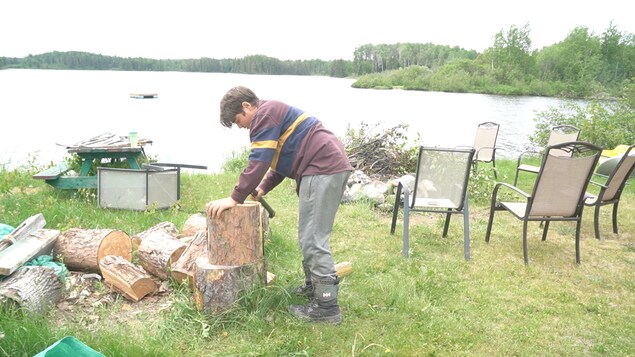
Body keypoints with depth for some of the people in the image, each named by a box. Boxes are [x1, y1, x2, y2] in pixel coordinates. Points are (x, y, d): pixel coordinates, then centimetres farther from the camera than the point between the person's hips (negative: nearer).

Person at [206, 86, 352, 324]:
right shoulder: (275, 114, 26)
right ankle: (313, 286, 31)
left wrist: (235, 198, -13)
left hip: (322, 169, -11)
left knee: (312, 240, -9)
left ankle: (326, 306, -5)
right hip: (334, 165, 11)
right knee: (310, 236, 19)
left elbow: (259, 161, -15)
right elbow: (281, 158, 28)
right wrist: (263, 188, 18)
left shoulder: (265, 114, -6)